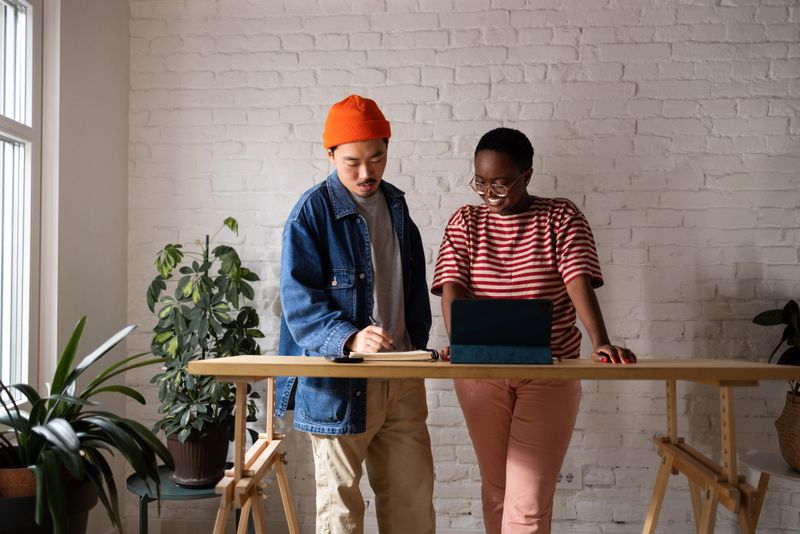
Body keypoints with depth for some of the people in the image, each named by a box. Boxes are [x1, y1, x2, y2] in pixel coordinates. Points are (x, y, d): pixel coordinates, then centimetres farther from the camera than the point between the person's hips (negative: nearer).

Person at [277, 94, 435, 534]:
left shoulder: (395, 206, 11)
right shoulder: (312, 213, -9)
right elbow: (300, 303, -15)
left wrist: (416, 348, 9)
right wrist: (351, 339, -30)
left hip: (402, 377, 6)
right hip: (339, 381, -5)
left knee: (413, 490, 10)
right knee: (340, 497, 5)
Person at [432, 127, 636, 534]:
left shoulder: (561, 218, -1)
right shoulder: (465, 223, 5)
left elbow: (579, 283, -12)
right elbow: (452, 288, -6)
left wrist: (601, 344, -29)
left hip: (550, 371, -2)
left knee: (529, 500, -7)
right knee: (495, 488, 13)